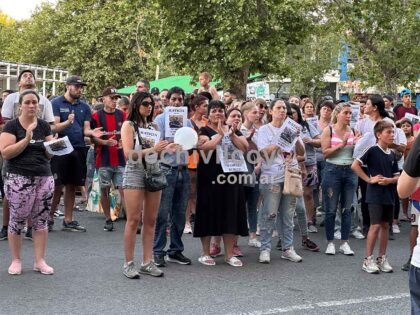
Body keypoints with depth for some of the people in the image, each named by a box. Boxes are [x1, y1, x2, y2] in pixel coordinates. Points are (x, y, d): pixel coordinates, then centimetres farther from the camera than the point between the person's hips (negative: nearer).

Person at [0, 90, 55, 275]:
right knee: (17, 220, 2)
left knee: (41, 220, 6)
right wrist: (26, 139, -19)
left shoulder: (44, 126, 9)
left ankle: (40, 261, 14)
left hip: (44, 178, 4)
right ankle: (16, 260, 16)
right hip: (19, 179, -4)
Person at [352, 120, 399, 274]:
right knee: (375, 225, -8)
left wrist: (389, 180, -11)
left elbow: (397, 176, 11)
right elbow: (355, 165, -14)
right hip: (375, 194, -6)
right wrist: (369, 179, -13)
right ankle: (368, 260, 1)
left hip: (389, 195, 6)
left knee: (385, 226, 10)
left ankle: (382, 258, 21)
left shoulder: (392, 154, 9)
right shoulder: (372, 150, -9)